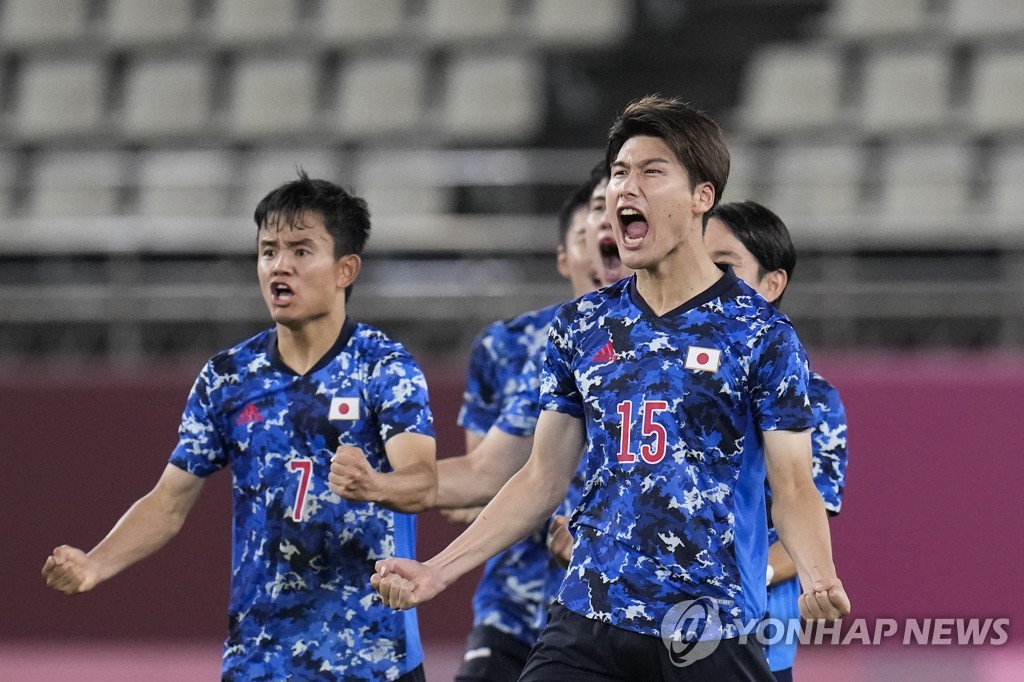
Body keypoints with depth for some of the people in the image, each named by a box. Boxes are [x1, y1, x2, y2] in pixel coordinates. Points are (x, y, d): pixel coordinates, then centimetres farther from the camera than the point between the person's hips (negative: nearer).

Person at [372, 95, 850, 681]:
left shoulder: (760, 332, -2)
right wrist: (439, 570, 7)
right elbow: (544, 479, 15)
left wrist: (820, 578, -24)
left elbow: (793, 486, -5)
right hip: (587, 630, 4)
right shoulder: (581, 326, 11)